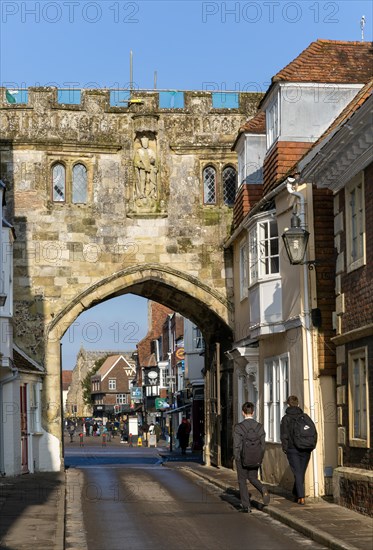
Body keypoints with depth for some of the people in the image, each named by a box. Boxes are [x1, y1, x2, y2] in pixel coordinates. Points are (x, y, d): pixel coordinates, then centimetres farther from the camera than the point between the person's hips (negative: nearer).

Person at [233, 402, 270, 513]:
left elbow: (236, 445, -12)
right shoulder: (259, 426, -3)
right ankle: (263, 490, -7)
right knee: (253, 478, 23)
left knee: (242, 481, 10)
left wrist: (236, 458, -1)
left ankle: (246, 506, 9)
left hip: (242, 458, -3)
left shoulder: (238, 427, -13)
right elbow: (263, 444, 0)